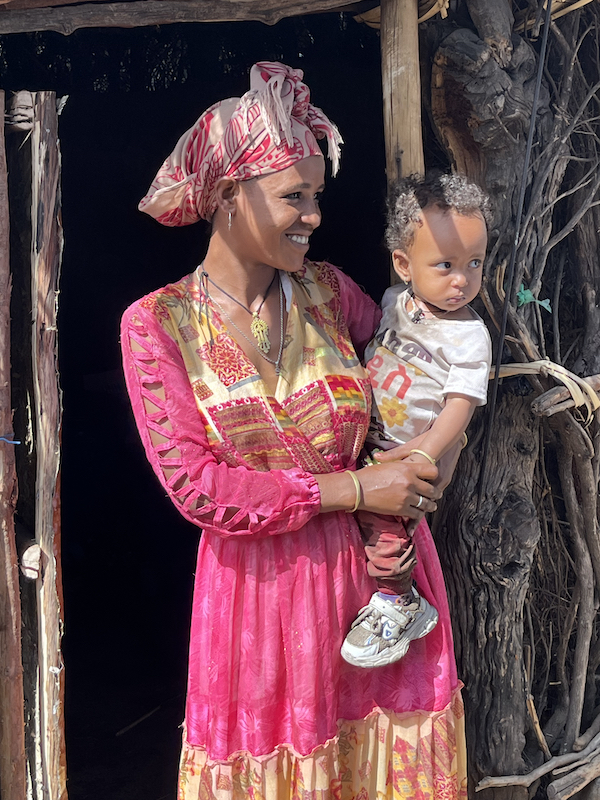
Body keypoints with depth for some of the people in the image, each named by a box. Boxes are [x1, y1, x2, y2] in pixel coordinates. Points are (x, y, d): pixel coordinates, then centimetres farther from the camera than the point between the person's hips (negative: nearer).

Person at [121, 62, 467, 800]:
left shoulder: (326, 291, -1)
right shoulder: (156, 324, -8)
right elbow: (194, 486, -13)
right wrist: (352, 489, -17)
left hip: (374, 563, 3)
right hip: (259, 582, -2)